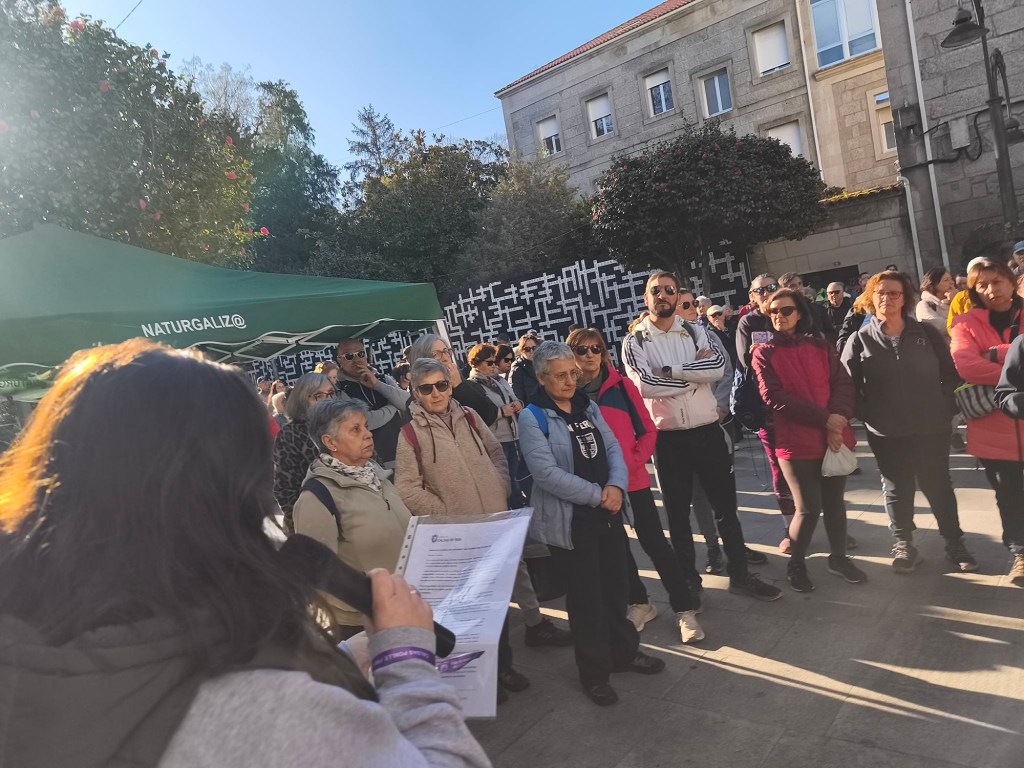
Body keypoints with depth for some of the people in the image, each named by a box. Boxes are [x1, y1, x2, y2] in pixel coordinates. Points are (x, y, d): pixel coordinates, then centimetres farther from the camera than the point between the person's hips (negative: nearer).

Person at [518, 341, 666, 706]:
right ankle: (594, 672, 26)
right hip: (568, 520, -6)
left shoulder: (588, 407, 7)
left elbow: (613, 449, 4)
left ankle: (625, 651, 40)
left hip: (608, 512, 6)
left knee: (616, 585, 18)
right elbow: (546, 472, -22)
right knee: (586, 595, 7)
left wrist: (616, 487, -15)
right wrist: (597, 495, -20)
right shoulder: (532, 418, -14)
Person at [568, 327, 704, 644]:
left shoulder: (621, 385, -2)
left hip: (633, 478, -1)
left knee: (655, 542, 3)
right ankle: (638, 603, 33)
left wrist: (635, 461, -12)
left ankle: (684, 608, 15)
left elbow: (647, 429, 0)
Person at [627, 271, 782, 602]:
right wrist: (695, 371, -12)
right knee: (678, 513, 11)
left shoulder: (694, 331, 4)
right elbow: (645, 386, -19)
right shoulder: (634, 342, -3)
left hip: (708, 431, 2)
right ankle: (689, 581, 26)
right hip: (668, 438, -2)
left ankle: (740, 574, 31)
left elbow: (718, 366, -13)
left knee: (726, 505, 13)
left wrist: (669, 371, -18)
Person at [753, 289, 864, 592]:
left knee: (834, 501, 14)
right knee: (809, 508, -3)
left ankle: (838, 557, 34)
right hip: (796, 441, -4)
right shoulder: (764, 353, -2)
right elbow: (775, 398, -12)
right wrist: (824, 418, -16)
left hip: (834, 437, 4)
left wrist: (837, 422, -14)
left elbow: (843, 382, 2)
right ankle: (796, 564, 19)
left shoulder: (820, 345, 9)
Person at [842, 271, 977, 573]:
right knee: (897, 491, 11)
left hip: (931, 430, 1)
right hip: (886, 435, -1)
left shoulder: (927, 332, 3)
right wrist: (868, 417, -9)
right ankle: (904, 546, 25)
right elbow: (847, 385, -4)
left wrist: (946, 409, -2)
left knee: (939, 487, 12)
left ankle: (954, 544, 28)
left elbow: (950, 374, 5)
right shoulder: (860, 340, -2)